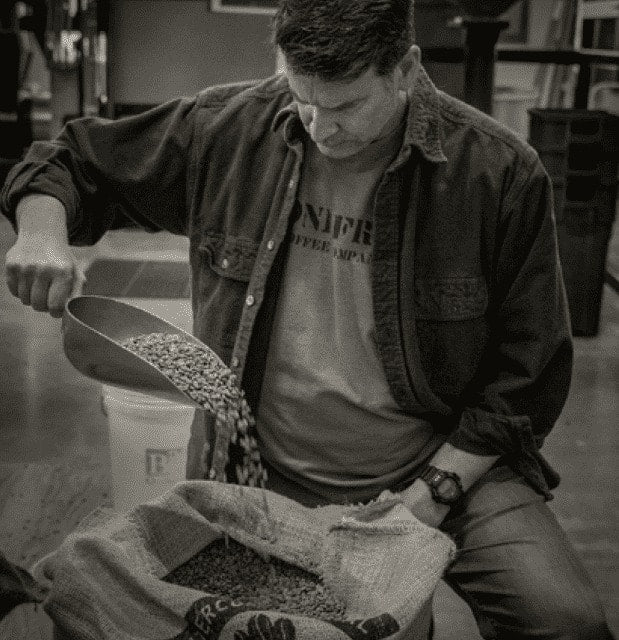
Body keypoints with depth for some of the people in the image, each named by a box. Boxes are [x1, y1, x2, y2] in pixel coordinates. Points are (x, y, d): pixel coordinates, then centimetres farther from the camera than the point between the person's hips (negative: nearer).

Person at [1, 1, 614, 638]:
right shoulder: (227, 129, -6)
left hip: (448, 464, -1)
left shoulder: (500, 172, -12)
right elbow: (72, 162, 8)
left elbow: (525, 369, -4)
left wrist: (433, 492, -10)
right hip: (261, 473, 2)